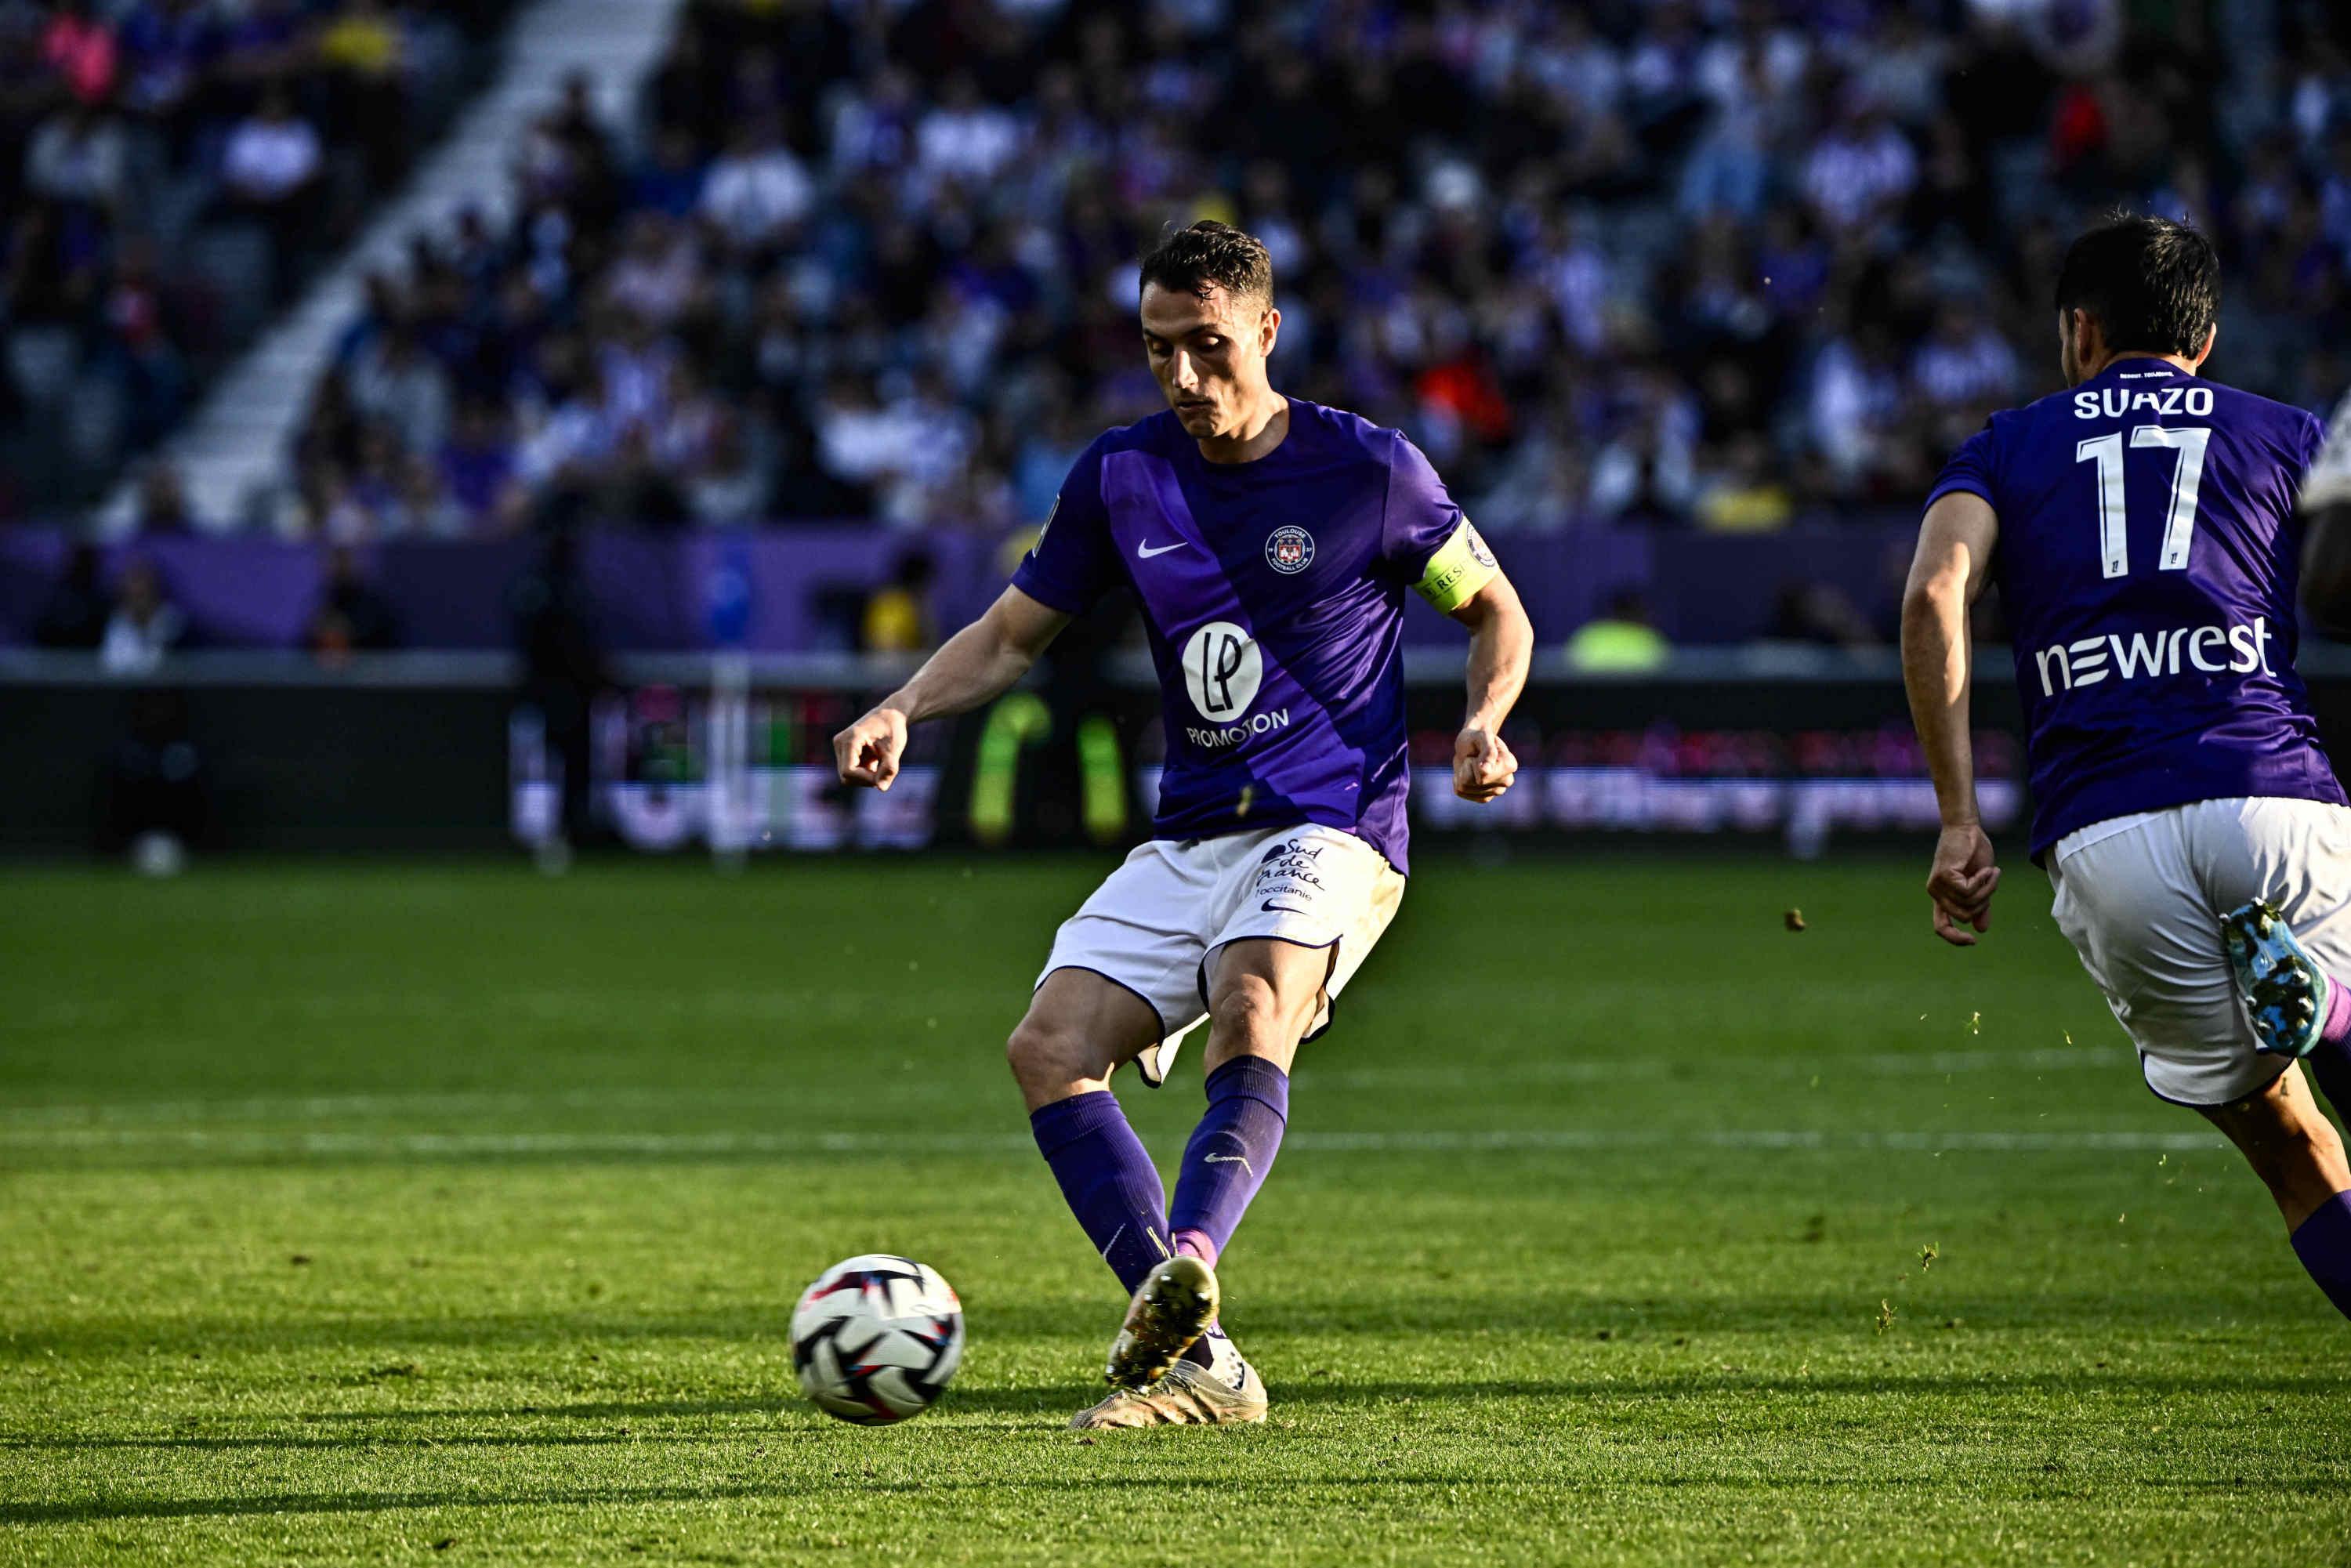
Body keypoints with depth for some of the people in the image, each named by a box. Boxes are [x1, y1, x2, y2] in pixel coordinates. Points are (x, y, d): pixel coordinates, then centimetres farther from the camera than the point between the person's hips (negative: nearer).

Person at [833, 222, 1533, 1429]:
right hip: (1189, 840, 5)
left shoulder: (1367, 468, -3)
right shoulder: (1122, 476, 7)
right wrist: (902, 710, -2)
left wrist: (1483, 723, -10)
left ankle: (1184, 1269, -56)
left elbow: (1496, 611, 9)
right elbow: (1012, 634, 16)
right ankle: (1196, 1363, -22)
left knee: (1250, 1010, -35)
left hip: (1330, 831, -5)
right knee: (1051, 1045, -17)